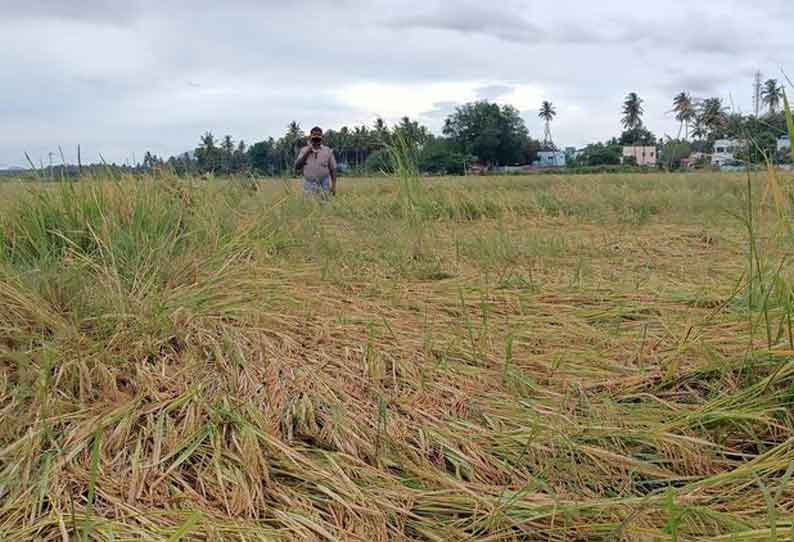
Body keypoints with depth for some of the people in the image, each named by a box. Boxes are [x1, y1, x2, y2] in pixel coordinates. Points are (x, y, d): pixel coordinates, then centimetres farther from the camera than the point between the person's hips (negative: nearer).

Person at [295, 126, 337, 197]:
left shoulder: (328, 151, 6)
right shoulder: (304, 150, 10)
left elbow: (333, 169, 5)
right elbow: (297, 166, 0)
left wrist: (334, 186, -1)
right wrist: (306, 153, -7)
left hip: (323, 186, -1)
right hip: (309, 186, 1)